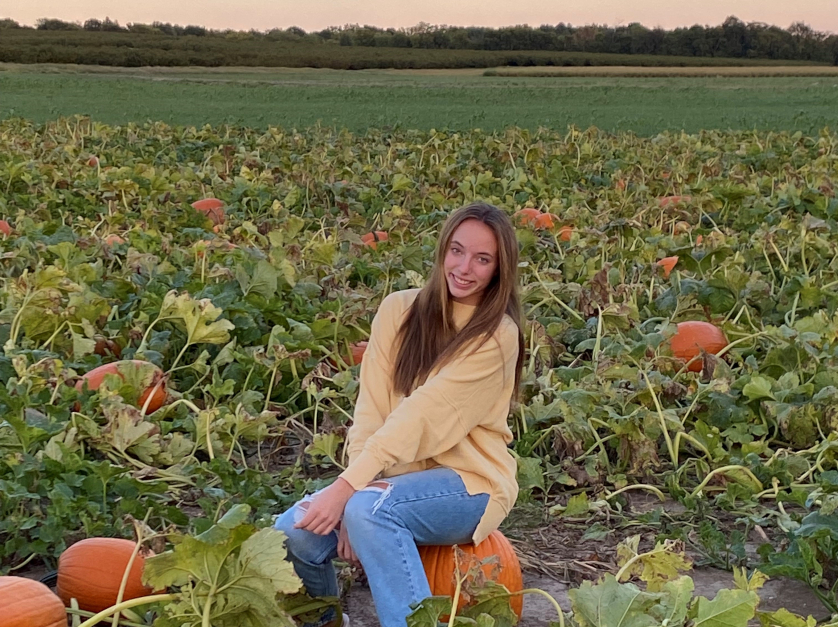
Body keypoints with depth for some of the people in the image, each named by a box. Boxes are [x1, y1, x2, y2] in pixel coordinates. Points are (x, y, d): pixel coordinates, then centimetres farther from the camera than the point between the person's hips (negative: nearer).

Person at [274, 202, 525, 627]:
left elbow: (421, 416, -22)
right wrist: (355, 486, -20)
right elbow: (371, 408, -6)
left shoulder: (496, 335, -13)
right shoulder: (399, 310, 2)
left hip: (468, 482, -5)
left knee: (368, 511, -34)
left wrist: (347, 488, -28)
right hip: (398, 476, 5)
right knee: (294, 533, -17)